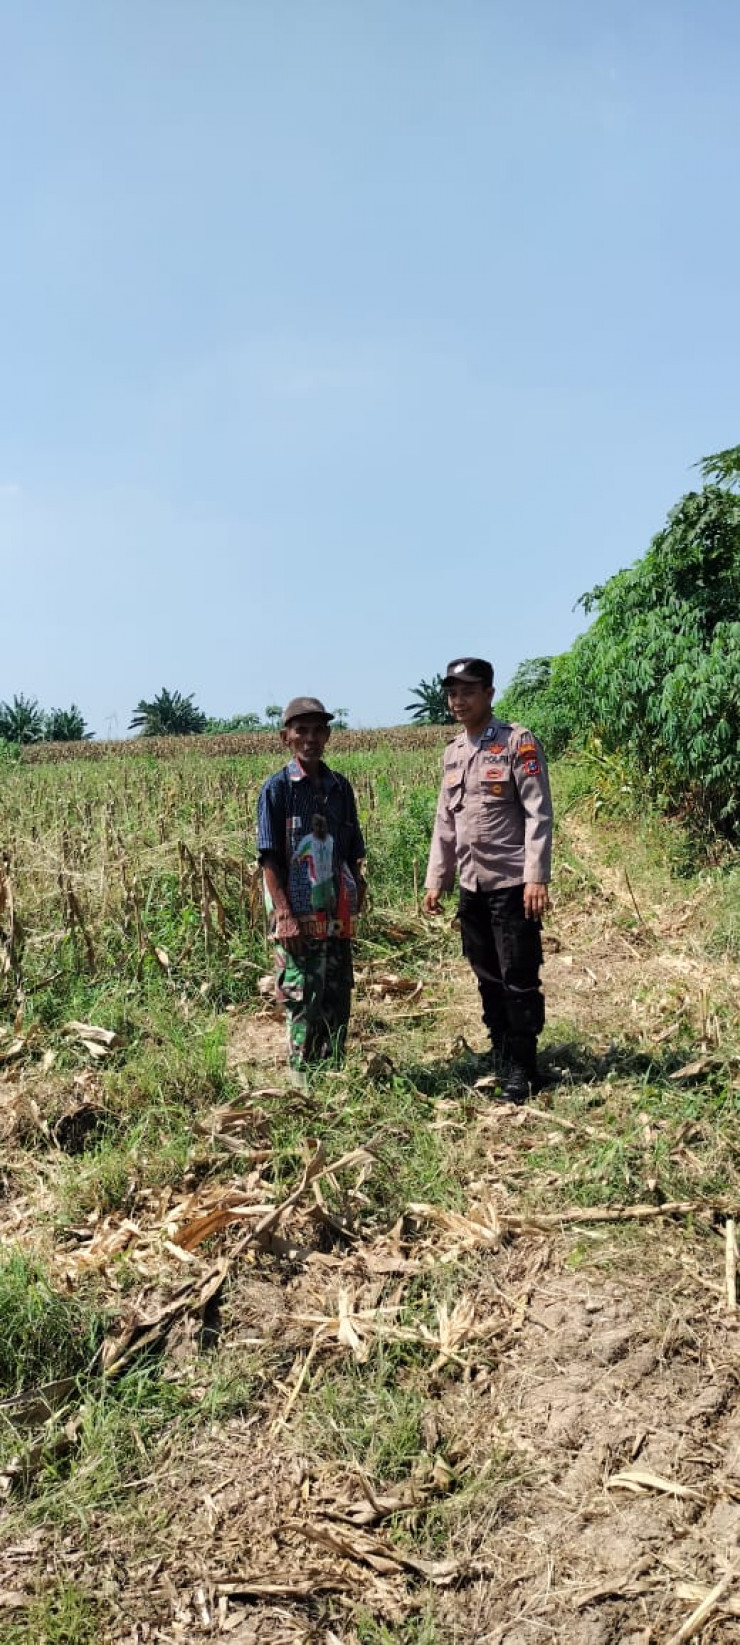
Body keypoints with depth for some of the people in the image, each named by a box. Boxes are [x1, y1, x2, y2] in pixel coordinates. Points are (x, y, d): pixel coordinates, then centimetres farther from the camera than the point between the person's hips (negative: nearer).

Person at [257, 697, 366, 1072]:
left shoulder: (340, 787, 9)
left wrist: (355, 907, 8)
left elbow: (354, 855, 13)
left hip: (337, 915, 5)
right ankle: (303, 1077, 12)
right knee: (303, 1000, -1)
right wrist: (284, 914, -16)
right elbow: (270, 858, -9)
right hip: (297, 916, -5)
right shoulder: (277, 788, -5)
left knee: (338, 999, 11)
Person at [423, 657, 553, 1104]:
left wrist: (537, 877, -20)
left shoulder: (519, 743, -8)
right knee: (489, 979, 14)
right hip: (472, 886, 7)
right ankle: (501, 1062, 26)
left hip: (512, 883, -7)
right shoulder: (453, 751, 13)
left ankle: (522, 1071, 11)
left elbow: (539, 814, -13)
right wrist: (436, 880, 14)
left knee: (519, 981, -1)